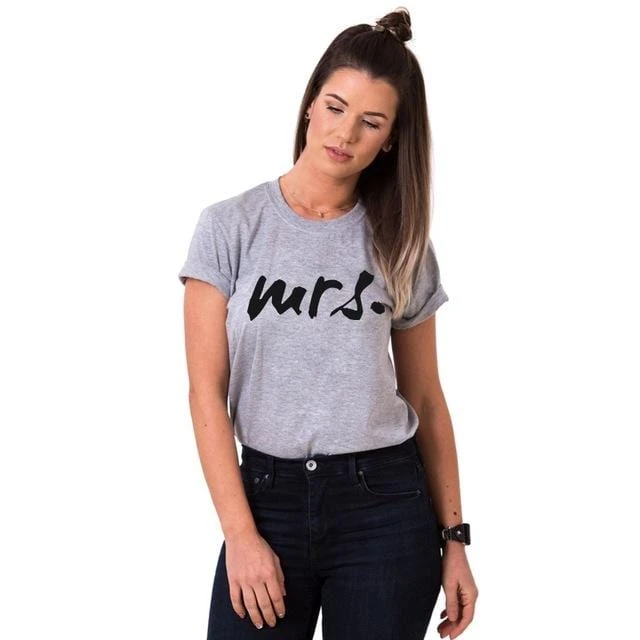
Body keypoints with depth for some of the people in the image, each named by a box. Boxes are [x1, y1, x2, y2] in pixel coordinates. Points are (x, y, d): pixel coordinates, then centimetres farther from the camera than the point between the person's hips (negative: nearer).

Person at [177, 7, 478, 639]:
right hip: (268, 497, -1)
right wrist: (240, 533, -11)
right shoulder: (231, 227, -2)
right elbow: (207, 391, -5)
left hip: (385, 503, 1)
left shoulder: (401, 244, 4)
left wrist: (454, 537, 5)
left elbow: (426, 399, 7)